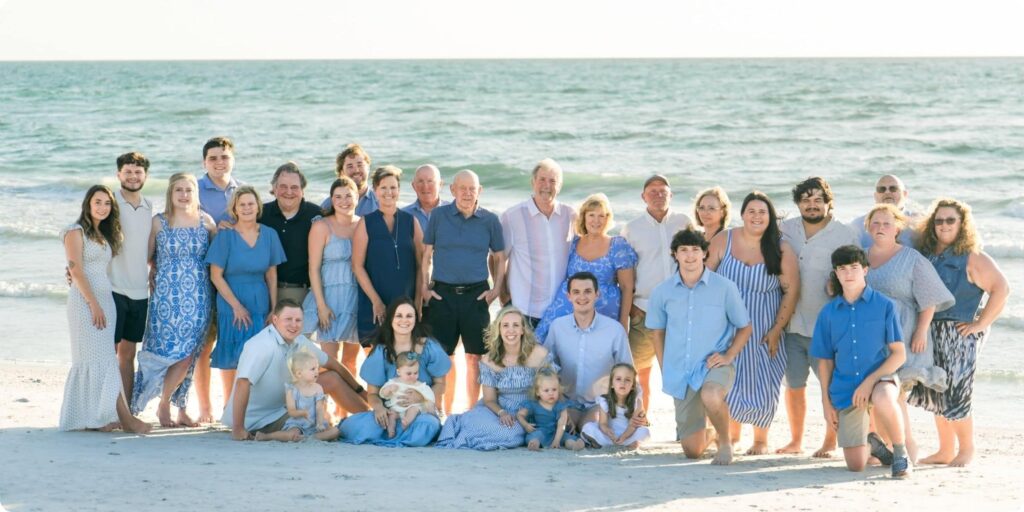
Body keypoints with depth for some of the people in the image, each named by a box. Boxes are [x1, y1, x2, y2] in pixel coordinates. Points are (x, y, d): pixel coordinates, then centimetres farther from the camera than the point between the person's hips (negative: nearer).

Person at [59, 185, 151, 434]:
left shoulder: (104, 235, 18)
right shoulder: (76, 232, -4)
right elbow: (76, 271, -11)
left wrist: (102, 304, 7)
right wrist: (94, 304, -16)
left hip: (105, 299, 8)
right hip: (85, 301, -8)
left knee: (98, 361, 5)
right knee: (101, 360, -9)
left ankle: (95, 418, 6)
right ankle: (125, 418, -14)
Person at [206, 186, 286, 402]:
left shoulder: (269, 235, 3)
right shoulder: (225, 235, -6)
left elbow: (271, 275, 7)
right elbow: (216, 275, -7)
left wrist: (274, 308, 1)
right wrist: (237, 305, -11)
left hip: (260, 303, 3)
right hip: (231, 304, -3)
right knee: (231, 357, 2)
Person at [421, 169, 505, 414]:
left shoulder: (490, 220, 5)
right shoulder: (438, 215, 4)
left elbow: (499, 258, 12)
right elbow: (427, 254, 8)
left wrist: (496, 288, 1)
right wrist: (424, 288, 1)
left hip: (476, 294, 0)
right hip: (442, 294, 0)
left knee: (475, 357, 3)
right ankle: (444, 414, 12)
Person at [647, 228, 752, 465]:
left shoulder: (725, 288, -6)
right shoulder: (662, 292, 0)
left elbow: (745, 327, 5)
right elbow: (657, 331, 14)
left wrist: (728, 356, -9)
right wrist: (665, 370, 6)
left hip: (714, 365, -3)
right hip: (680, 373, 3)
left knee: (711, 397, -40)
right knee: (692, 451, 7)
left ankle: (725, 441, -9)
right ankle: (712, 434, 44)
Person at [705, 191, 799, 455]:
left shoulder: (781, 250, -6)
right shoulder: (723, 240, -2)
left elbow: (791, 291, -6)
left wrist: (776, 330, -9)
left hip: (764, 331, -1)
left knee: (762, 384, 1)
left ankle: (761, 438, 19)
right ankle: (732, 432, 27)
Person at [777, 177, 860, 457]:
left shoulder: (845, 237, -4)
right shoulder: (786, 229, 6)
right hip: (791, 324, 3)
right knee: (794, 385, 11)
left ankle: (830, 442, 19)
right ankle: (795, 440, 24)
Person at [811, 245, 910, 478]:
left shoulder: (884, 305, -4)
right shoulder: (828, 313, 4)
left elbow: (899, 353, -6)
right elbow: (825, 361, 10)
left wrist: (869, 381, -17)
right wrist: (826, 402, 5)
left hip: (880, 377, -3)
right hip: (845, 388, 3)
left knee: (883, 400, -41)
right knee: (856, 465, -1)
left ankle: (901, 453, -15)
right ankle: (871, 444, 36)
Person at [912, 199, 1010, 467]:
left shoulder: (973, 258, -8)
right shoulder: (926, 254, 7)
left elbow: (1001, 289, -12)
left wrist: (981, 324, -13)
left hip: (960, 334, -6)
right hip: (931, 334, 6)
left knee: (954, 394, -4)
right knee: (937, 394, 11)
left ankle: (967, 448, 14)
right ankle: (945, 451, 22)